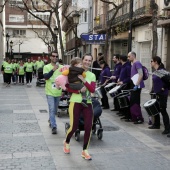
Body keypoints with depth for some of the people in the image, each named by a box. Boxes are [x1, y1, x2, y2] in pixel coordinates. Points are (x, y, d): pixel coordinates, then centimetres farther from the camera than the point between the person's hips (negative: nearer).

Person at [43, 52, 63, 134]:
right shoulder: (46, 67, -4)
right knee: (52, 110, -11)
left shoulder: (61, 67, 4)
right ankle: (54, 127, -10)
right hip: (50, 92, -4)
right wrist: (53, 69, -28)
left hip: (58, 92, 4)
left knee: (55, 110, 16)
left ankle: (51, 121, 38)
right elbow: (46, 77, -19)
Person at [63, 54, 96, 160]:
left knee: (89, 127, -4)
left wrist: (84, 81, -17)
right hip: (75, 102, -3)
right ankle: (66, 143, 32)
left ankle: (85, 151, 13)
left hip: (88, 103, 3)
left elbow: (92, 90, -7)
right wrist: (78, 90, -20)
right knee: (74, 127, -1)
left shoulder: (92, 75, 8)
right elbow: (68, 88, -7)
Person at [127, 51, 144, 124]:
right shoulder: (133, 64, 17)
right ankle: (134, 117, 20)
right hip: (134, 86, 10)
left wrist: (136, 85, -23)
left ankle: (140, 118, -2)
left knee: (135, 102, -8)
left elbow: (141, 75, -20)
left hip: (137, 86, -10)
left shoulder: (137, 63, -12)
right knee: (132, 102, 12)